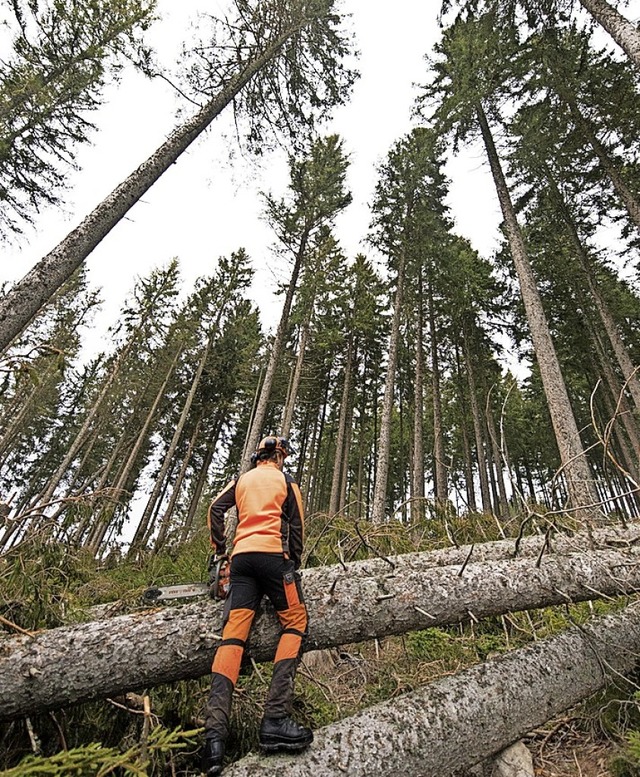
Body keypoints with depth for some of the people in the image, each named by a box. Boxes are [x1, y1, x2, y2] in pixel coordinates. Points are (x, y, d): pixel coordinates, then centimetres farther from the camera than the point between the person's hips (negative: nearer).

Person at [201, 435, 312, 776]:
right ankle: (275, 720, -14)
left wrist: (219, 548, 20)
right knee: (295, 621, 0)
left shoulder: (242, 480, 21)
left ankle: (214, 733, -15)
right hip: (273, 554, -4)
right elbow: (297, 527, 10)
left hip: (241, 556, 4)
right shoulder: (285, 480, 11)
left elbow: (216, 509, 12)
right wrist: (295, 563, 21)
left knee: (233, 634, -3)